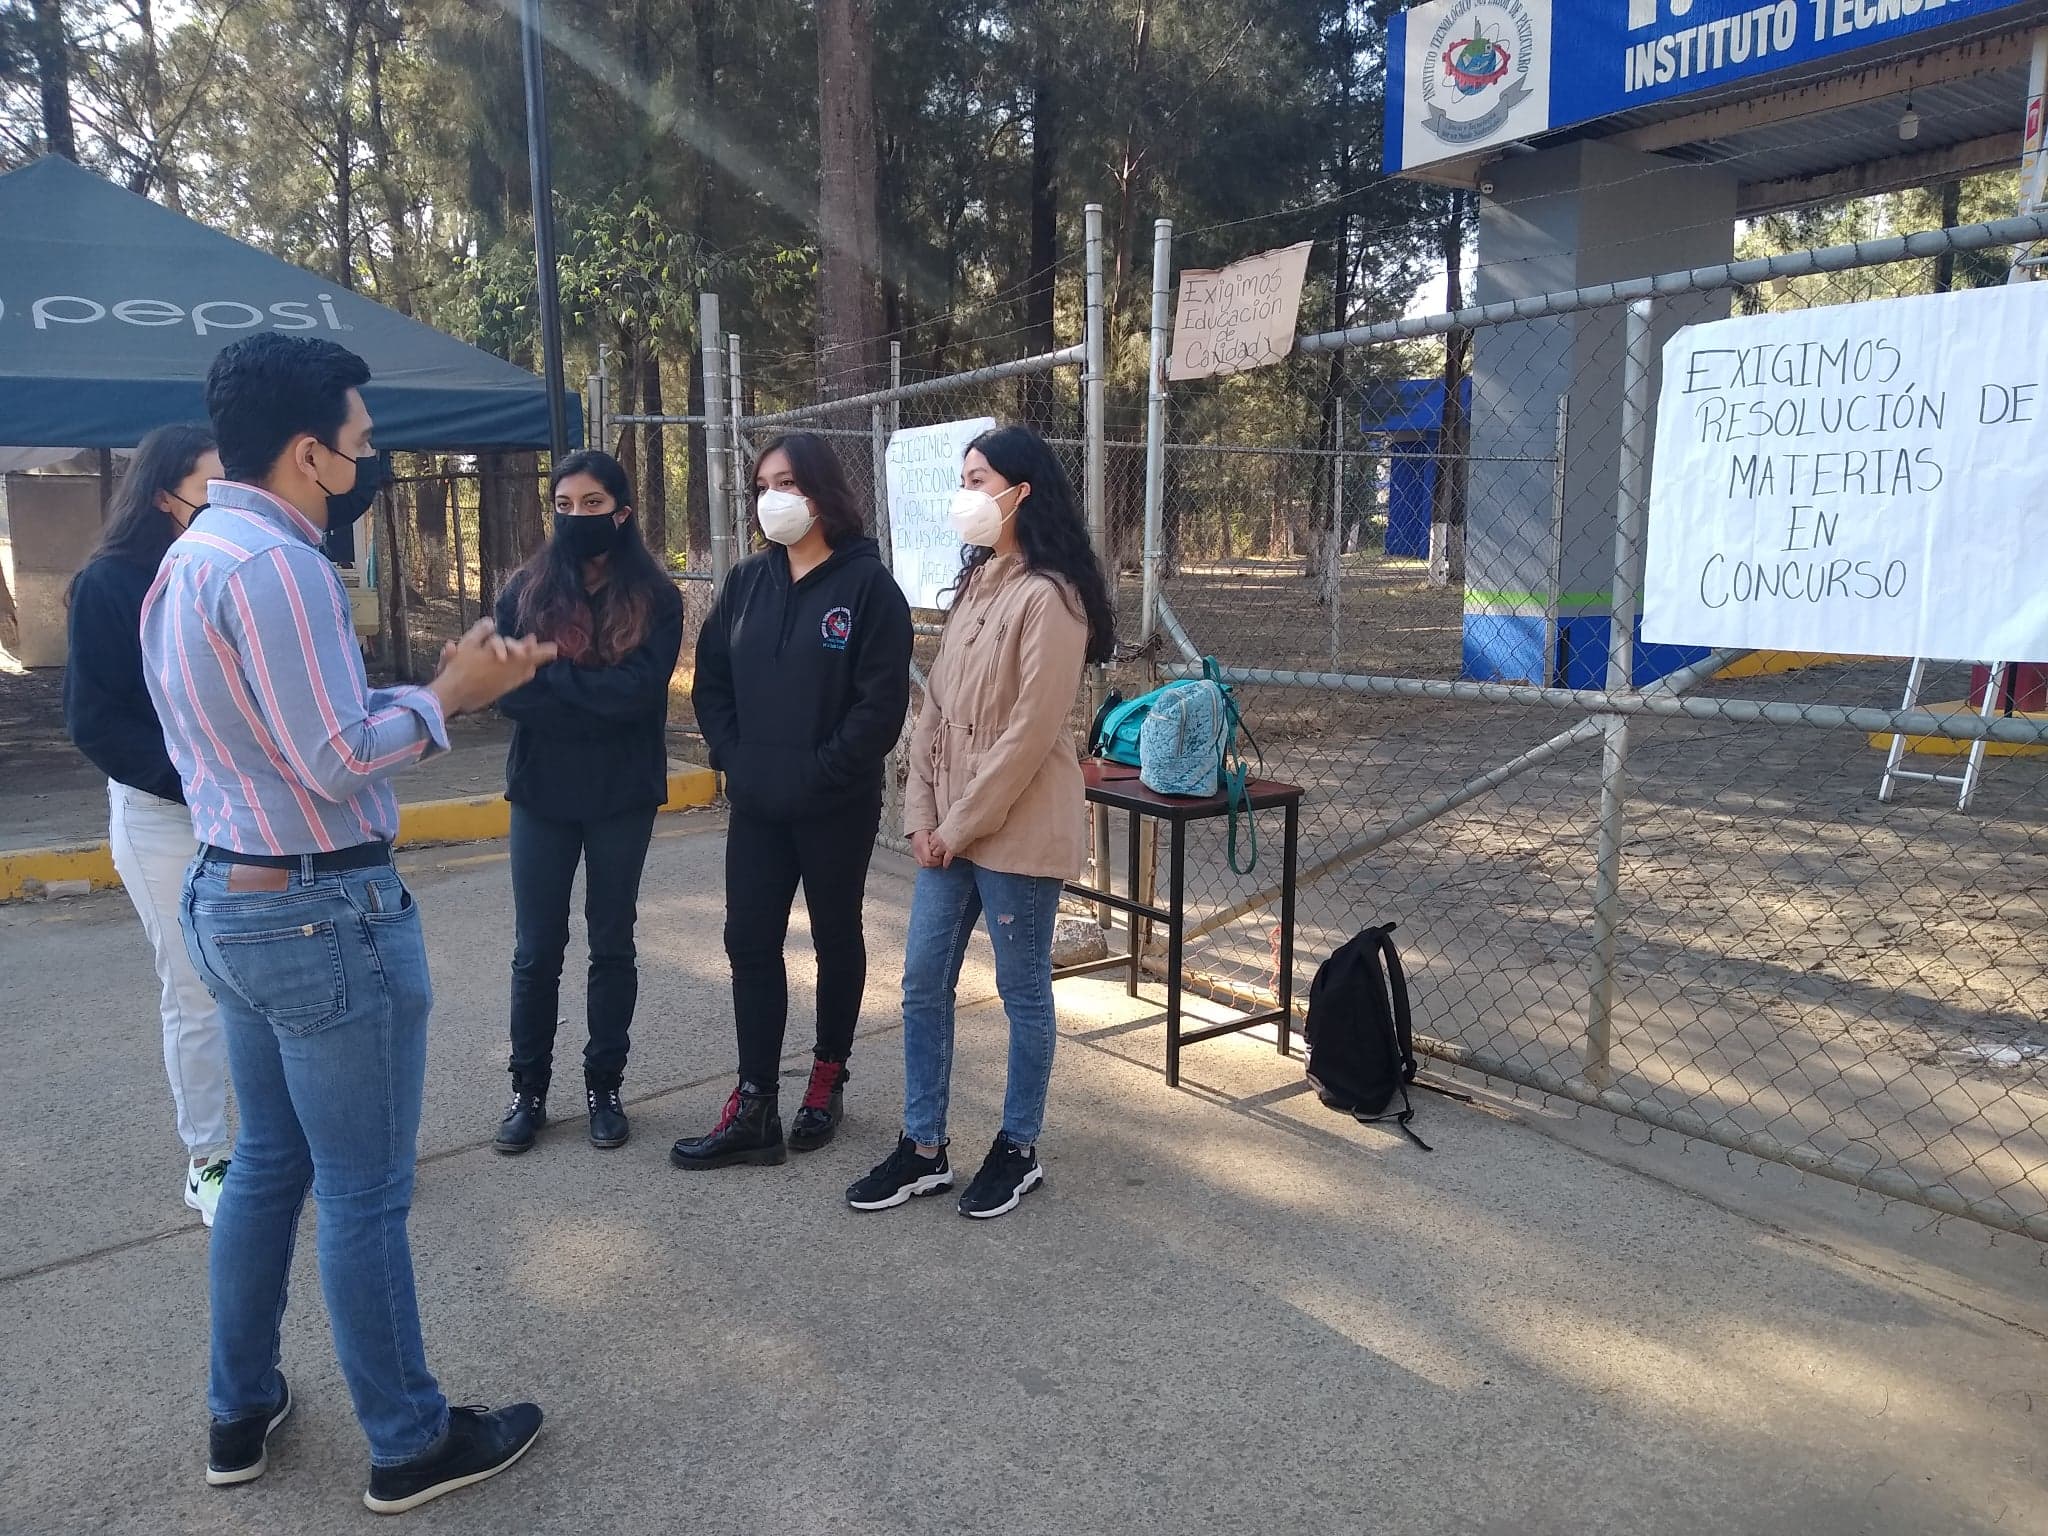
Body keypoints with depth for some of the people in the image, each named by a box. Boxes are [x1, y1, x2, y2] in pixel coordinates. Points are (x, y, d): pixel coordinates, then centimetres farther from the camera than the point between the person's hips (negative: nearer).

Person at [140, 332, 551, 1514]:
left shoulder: (189, 556, 11)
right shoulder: (277, 564, -21)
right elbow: (337, 761, -23)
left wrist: (438, 690, 10)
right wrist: (448, 695, -10)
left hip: (232, 897, 10)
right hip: (325, 914, -10)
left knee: (269, 1164, 22)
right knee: (364, 1194, 4)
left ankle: (241, 1414, 36)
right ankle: (413, 1445, 20)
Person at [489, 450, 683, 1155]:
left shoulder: (654, 597, -5)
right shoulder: (526, 590, 0)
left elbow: (641, 688, -19)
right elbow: (504, 688, -10)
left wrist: (548, 674, -14)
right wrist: (596, 703, -19)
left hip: (622, 797, -1)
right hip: (542, 793, 1)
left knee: (612, 946, 11)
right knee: (535, 950, 9)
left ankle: (604, 1087, 26)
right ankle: (528, 1091, 25)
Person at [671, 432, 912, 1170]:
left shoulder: (867, 584, -10)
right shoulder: (747, 581, 7)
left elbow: (882, 702, -15)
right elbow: (710, 680, 10)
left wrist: (822, 773, -16)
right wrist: (733, 758, -1)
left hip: (837, 807, -5)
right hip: (756, 804, 5)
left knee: (836, 939, 11)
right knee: (750, 942, 3)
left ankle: (828, 1078, 30)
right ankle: (754, 1109, 11)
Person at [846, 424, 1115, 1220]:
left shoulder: (1048, 596, -14)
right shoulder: (973, 585, 13)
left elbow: (1030, 732, -18)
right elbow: (936, 705, 11)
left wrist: (963, 825, -13)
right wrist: (922, 815, 3)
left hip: (1016, 830, -8)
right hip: (949, 828, 8)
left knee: (1022, 992, 7)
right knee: (922, 984, 11)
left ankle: (1018, 1150, 25)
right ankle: (923, 1148, 25)